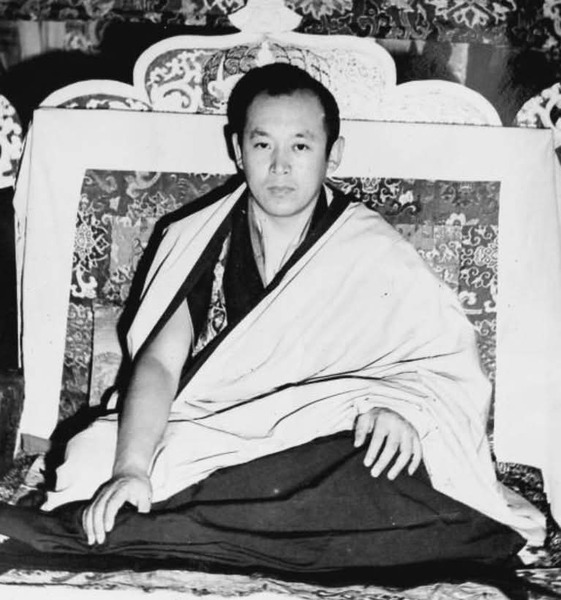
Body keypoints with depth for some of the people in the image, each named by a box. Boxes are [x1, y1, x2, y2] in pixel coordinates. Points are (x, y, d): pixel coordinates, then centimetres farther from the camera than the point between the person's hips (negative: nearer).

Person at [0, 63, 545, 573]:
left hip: (327, 460, 0)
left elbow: (451, 361, 5)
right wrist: (132, 469, -18)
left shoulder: (375, 255, 5)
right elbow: (160, 362, -2)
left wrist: (404, 403, -18)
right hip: (199, 452, 1)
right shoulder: (194, 242, 9)